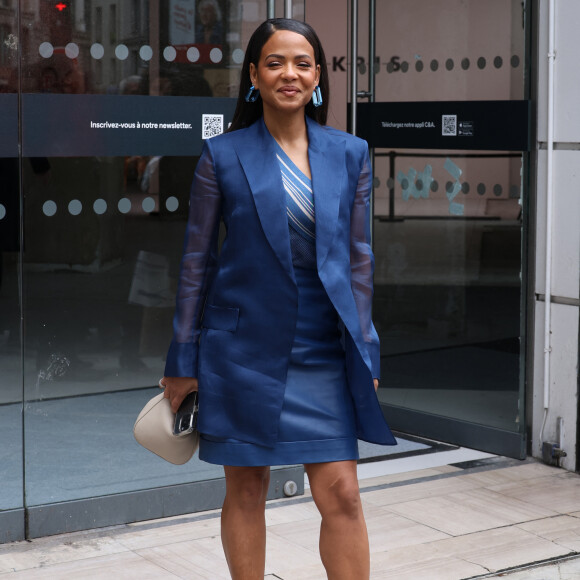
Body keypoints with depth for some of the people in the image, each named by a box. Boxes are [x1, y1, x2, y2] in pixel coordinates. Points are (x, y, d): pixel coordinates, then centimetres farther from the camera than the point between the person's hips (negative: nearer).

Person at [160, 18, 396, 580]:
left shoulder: (349, 154, 5)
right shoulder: (222, 155, -2)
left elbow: (358, 258, 8)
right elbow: (196, 262, 2)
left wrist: (365, 354, 4)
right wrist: (182, 363, 2)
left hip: (323, 353, 2)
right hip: (244, 349, -1)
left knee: (341, 494, -2)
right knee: (246, 491, 9)